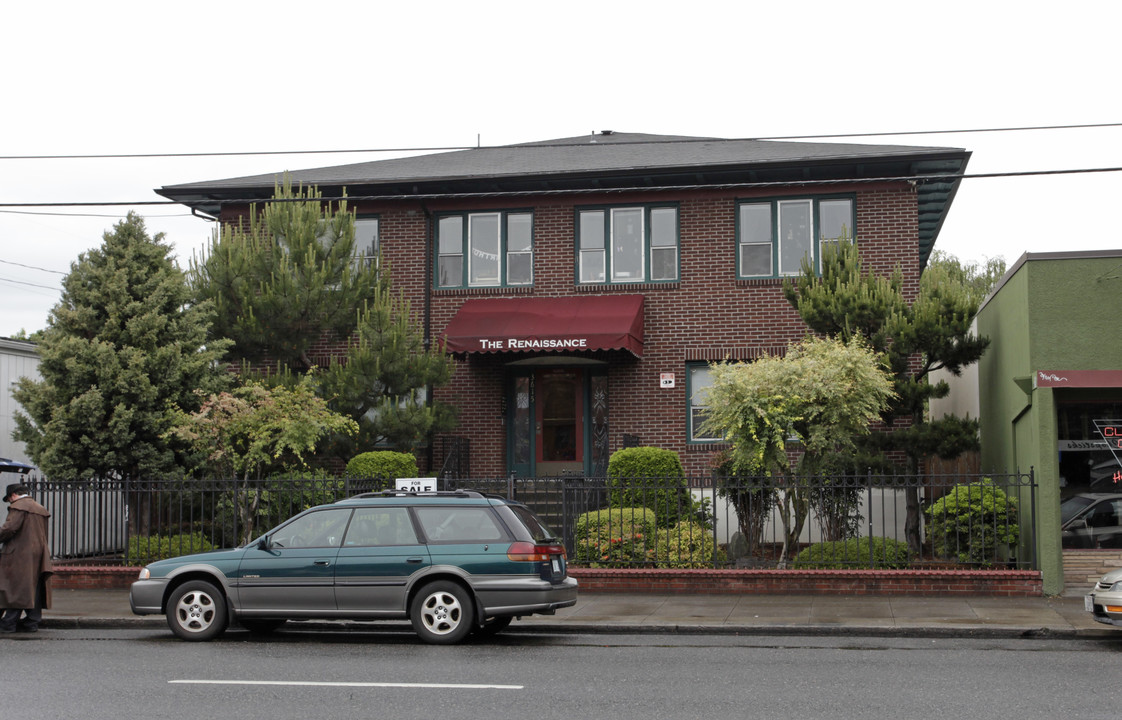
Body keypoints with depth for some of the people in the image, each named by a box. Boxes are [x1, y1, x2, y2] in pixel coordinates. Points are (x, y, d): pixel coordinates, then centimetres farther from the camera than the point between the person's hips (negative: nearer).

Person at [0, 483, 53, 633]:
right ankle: (32, 621, 9)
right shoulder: (40, 509, 18)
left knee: (15, 589, -4)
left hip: (20, 555, -8)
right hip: (38, 554, 8)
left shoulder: (18, 506, -8)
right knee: (34, 589, 8)